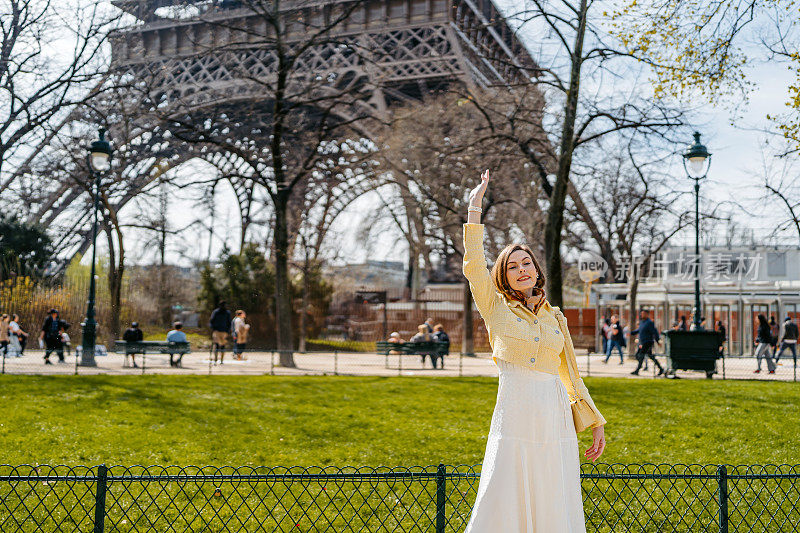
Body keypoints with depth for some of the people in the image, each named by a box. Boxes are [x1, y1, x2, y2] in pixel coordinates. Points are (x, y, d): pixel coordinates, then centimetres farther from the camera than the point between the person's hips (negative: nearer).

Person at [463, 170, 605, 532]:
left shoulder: (555, 318, 15)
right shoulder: (497, 309, 7)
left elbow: (571, 376, 18)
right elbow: (474, 266, -7)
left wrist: (596, 423, 16)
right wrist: (474, 209, -7)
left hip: (556, 421, 3)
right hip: (514, 418, -3)